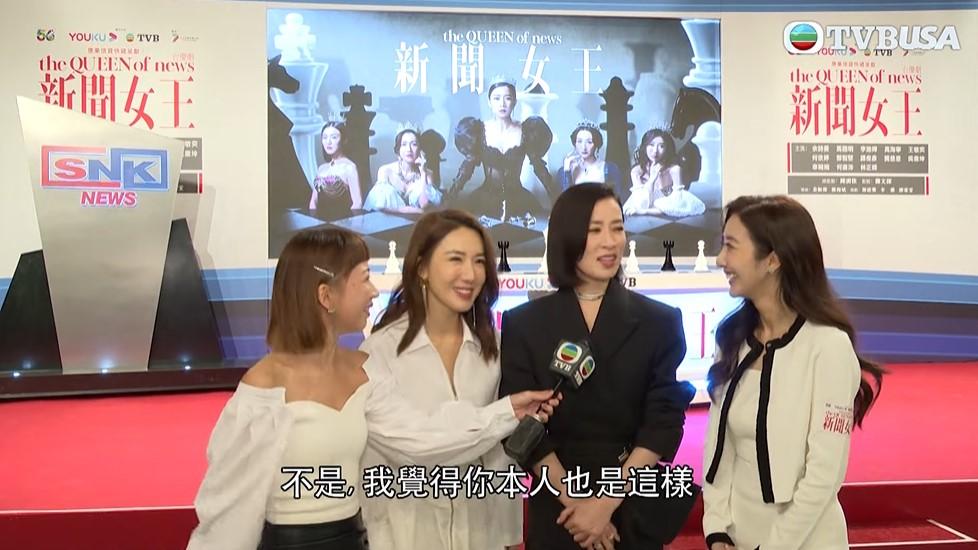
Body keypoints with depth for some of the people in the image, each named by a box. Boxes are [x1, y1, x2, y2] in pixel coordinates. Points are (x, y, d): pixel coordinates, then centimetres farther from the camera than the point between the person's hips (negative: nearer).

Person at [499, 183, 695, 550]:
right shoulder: (524, 324, -1)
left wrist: (607, 502, -14)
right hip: (556, 510, 0)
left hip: (636, 507, 0)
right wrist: (573, 500, -12)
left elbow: (664, 420, -6)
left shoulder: (660, 321, 0)